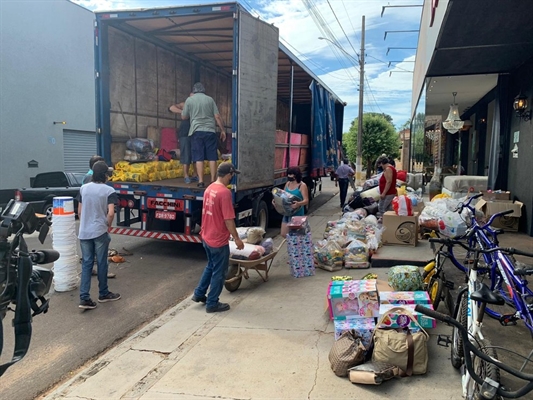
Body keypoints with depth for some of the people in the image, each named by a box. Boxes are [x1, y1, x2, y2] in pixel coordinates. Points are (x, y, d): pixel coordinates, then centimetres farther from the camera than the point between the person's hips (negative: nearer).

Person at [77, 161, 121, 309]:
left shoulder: (83, 188, 4)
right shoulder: (109, 191, -10)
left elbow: (79, 212, 9)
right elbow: (110, 213, -18)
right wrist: (108, 225, 0)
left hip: (84, 232, 4)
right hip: (100, 232, -4)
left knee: (86, 264, 8)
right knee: (101, 263, 9)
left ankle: (84, 298, 2)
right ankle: (103, 294, 23)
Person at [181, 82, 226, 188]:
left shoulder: (189, 100, 6)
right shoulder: (210, 99, 8)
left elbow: (184, 117, 13)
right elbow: (217, 116, 3)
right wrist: (223, 130, 10)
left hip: (197, 131, 0)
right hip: (210, 131, 1)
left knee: (199, 157, 0)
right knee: (212, 157, 3)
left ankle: (201, 181, -3)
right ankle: (213, 181, 3)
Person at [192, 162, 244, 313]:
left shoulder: (209, 188, 5)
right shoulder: (225, 192, -22)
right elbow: (228, 219, -22)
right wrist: (236, 238, -14)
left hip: (207, 236, 9)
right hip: (219, 239, -9)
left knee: (211, 266, 25)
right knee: (219, 271, 6)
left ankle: (199, 294, 32)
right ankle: (212, 303, 16)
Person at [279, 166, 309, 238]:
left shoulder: (302, 185, -10)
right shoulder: (288, 183, 10)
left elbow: (306, 201, -17)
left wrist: (298, 204, -37)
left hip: (297, 213, -7)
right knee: (283, 234, 9)